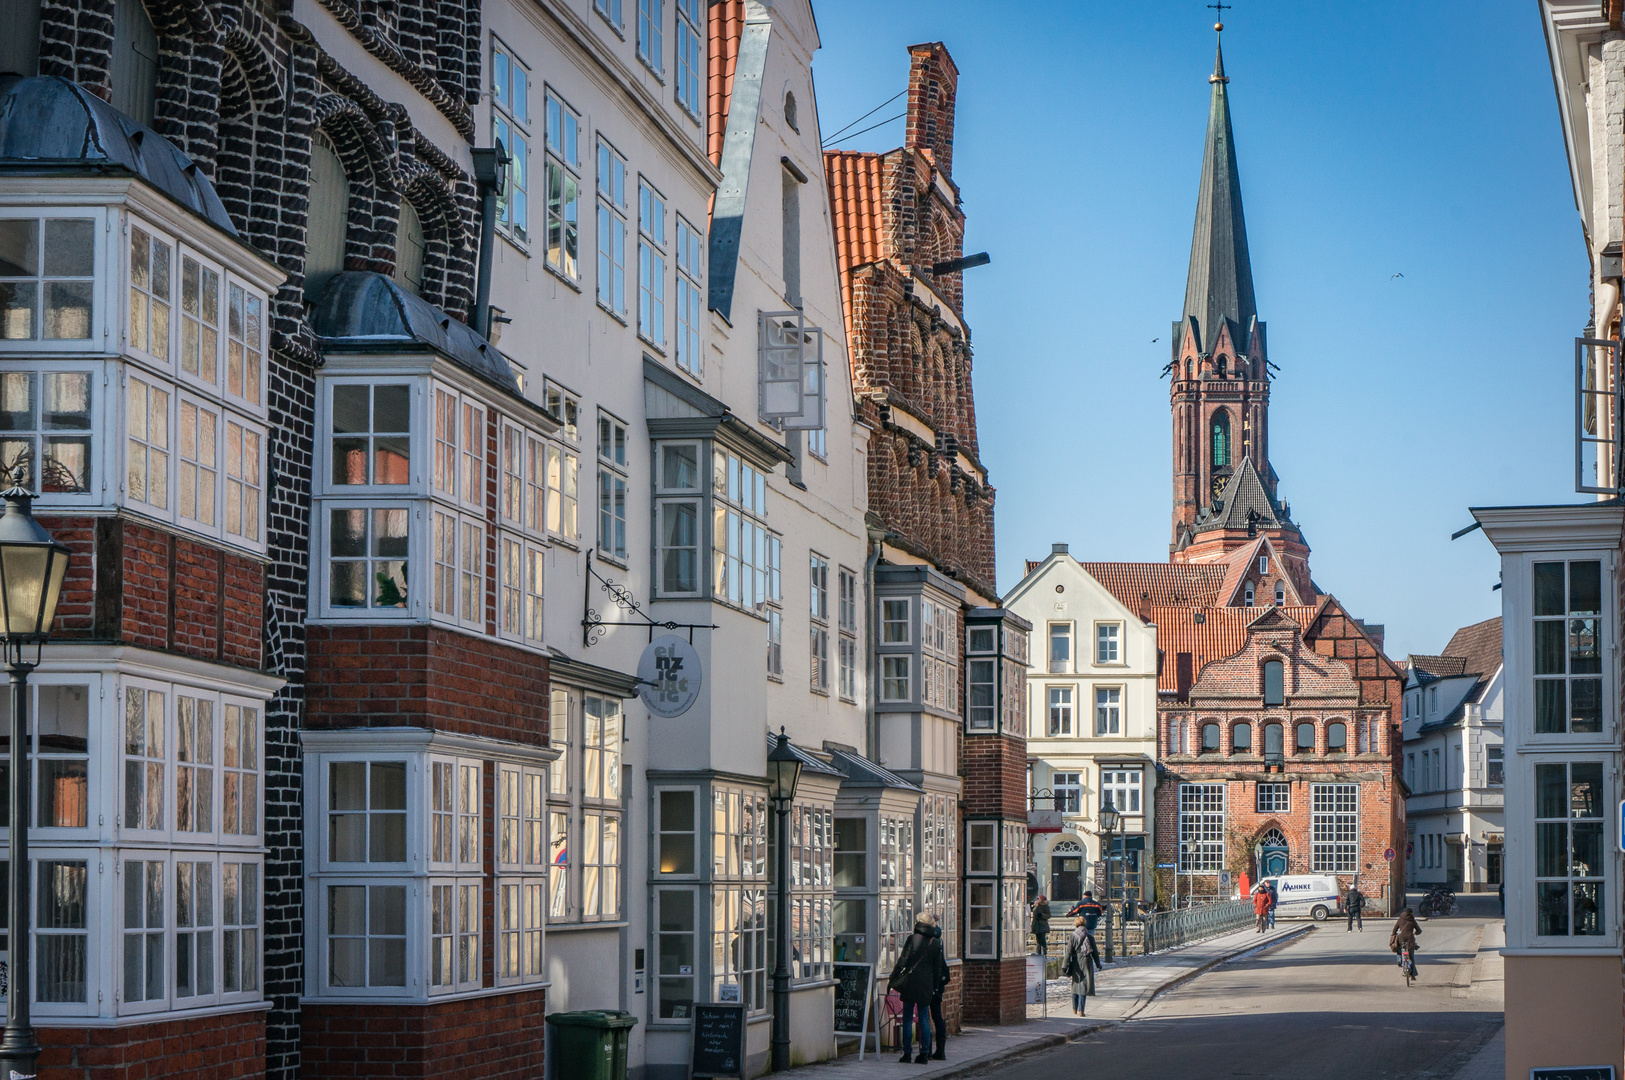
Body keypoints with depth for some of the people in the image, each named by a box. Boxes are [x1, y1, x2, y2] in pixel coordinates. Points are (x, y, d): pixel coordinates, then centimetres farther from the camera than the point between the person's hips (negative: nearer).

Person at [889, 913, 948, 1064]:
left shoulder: (912, 939, -5)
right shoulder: (936, 943, 3)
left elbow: (903, 961, -7)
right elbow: (938, 967, 6)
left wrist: (893, 978, 1)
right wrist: (935, 987, 14)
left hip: (910, 983, -2)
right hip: (926, 984, 2)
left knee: (907, 1019, 4)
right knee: (924, 1019, 7)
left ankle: (907, 1053, 3)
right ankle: (924, 1054, 3)